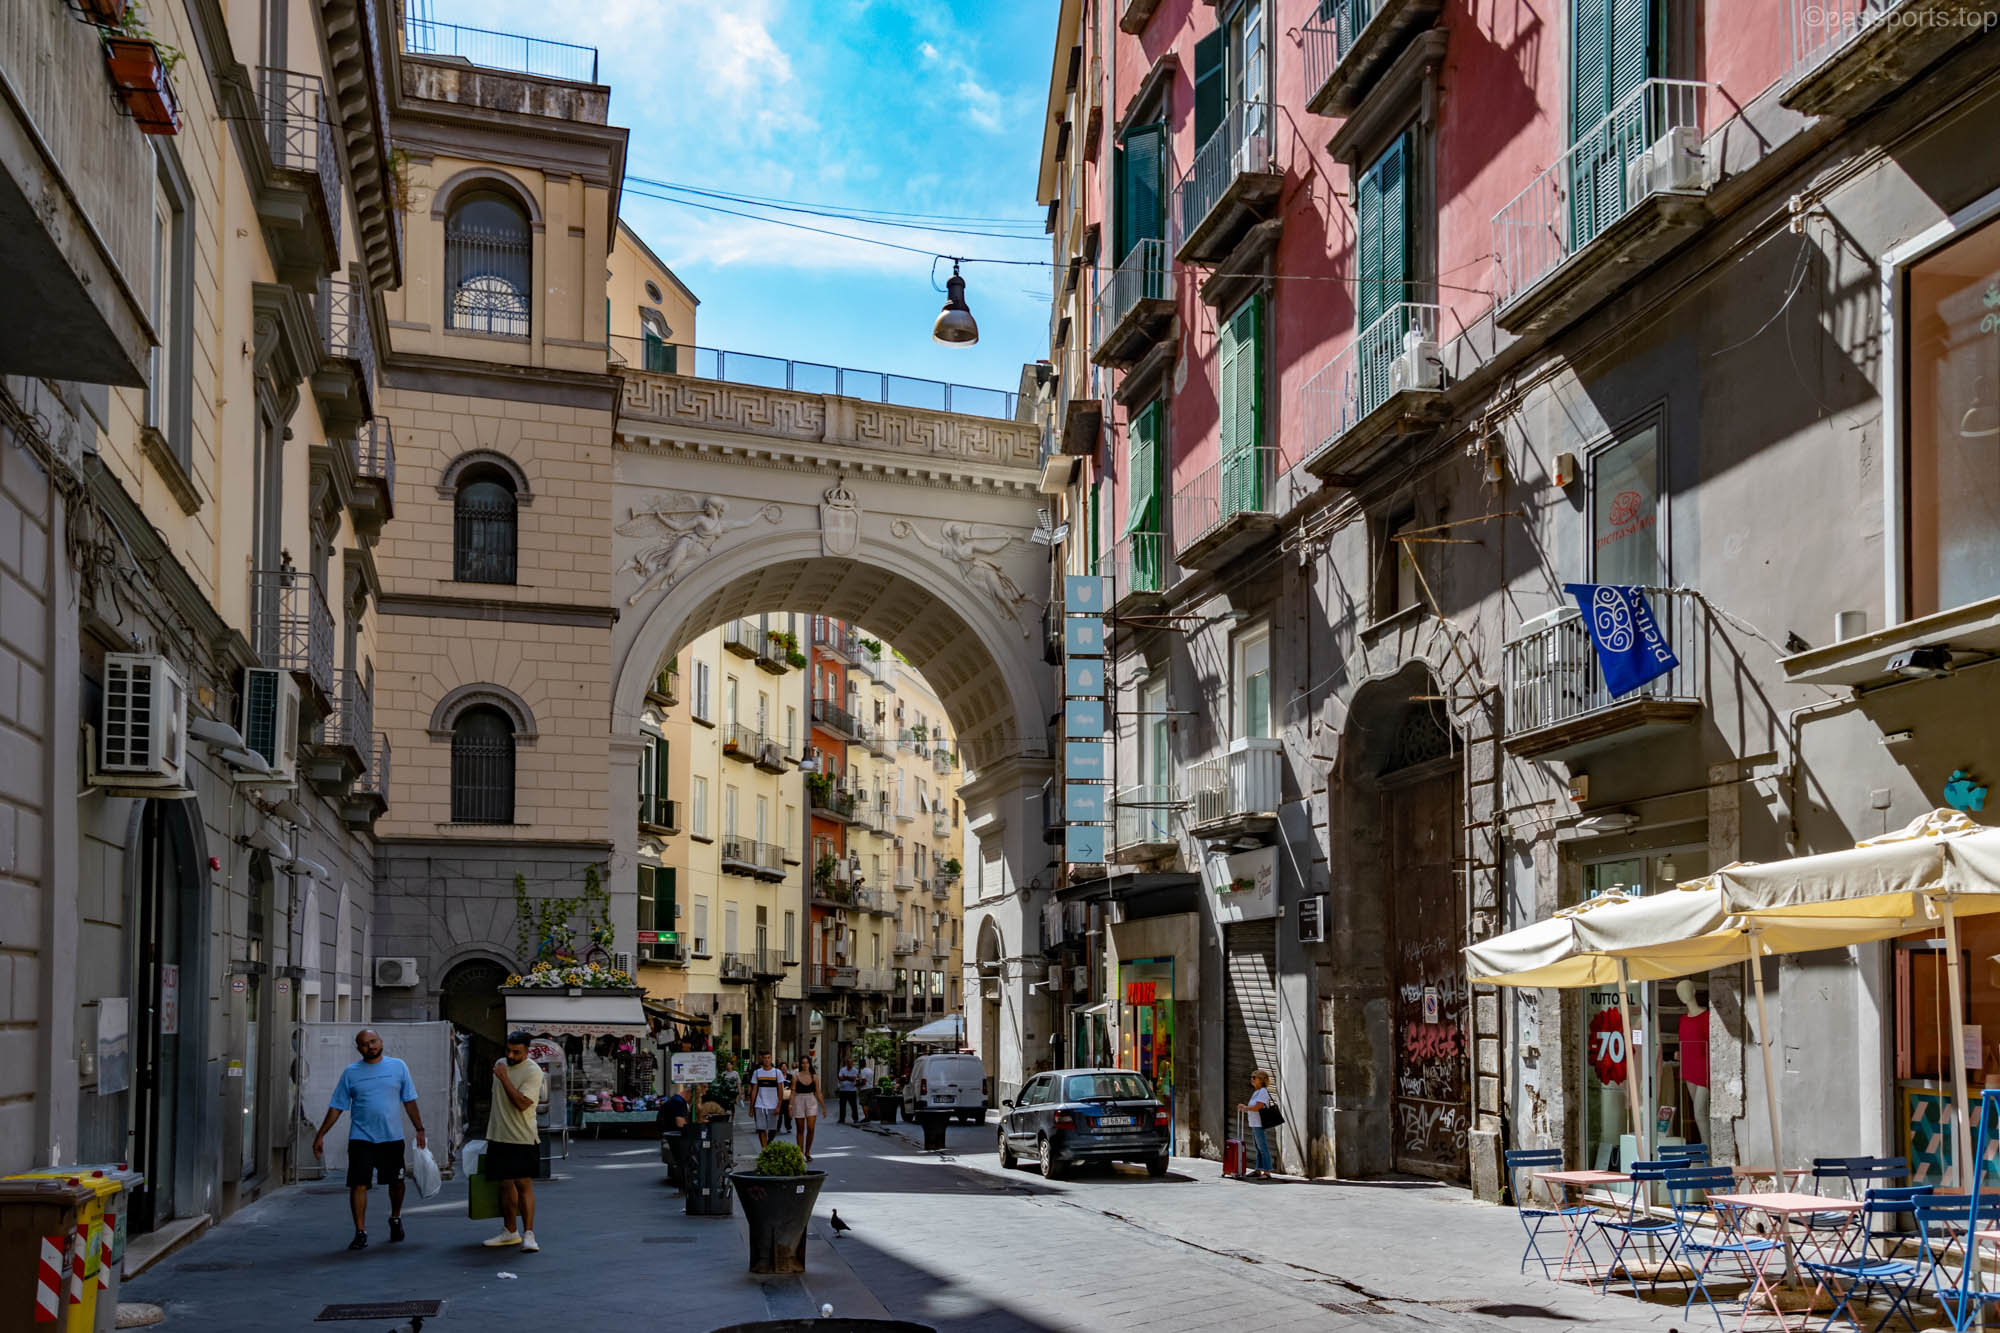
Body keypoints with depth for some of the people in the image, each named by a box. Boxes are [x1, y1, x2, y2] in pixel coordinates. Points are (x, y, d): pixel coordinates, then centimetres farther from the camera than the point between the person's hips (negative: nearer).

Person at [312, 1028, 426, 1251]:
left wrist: (419, 1129, 5)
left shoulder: (398, 1066, 4)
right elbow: (336, 1107, 5)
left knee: (396, 1182, 11)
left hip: (392, 1138, 1)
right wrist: (320, 1135, 1)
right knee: (358, 1184, -9)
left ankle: (395, 1219, 36)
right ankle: (360, 1232, -3)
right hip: (361, 1139, -1)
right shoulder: (350, 1073, 3)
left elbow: (409, 1101, 8)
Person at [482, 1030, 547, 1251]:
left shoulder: (533, 1071, -11)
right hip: (499, 1137, 7)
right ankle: (510, 1232, 21)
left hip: (523, 1139, -7)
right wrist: (491, 1120, 28)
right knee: (506, 1185, 11)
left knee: (523, 1184, -11)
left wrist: (504, 1078, -21)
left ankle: (528, 1234, -11)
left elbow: (522, 1103, -22)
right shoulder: (500, 1064, 11)